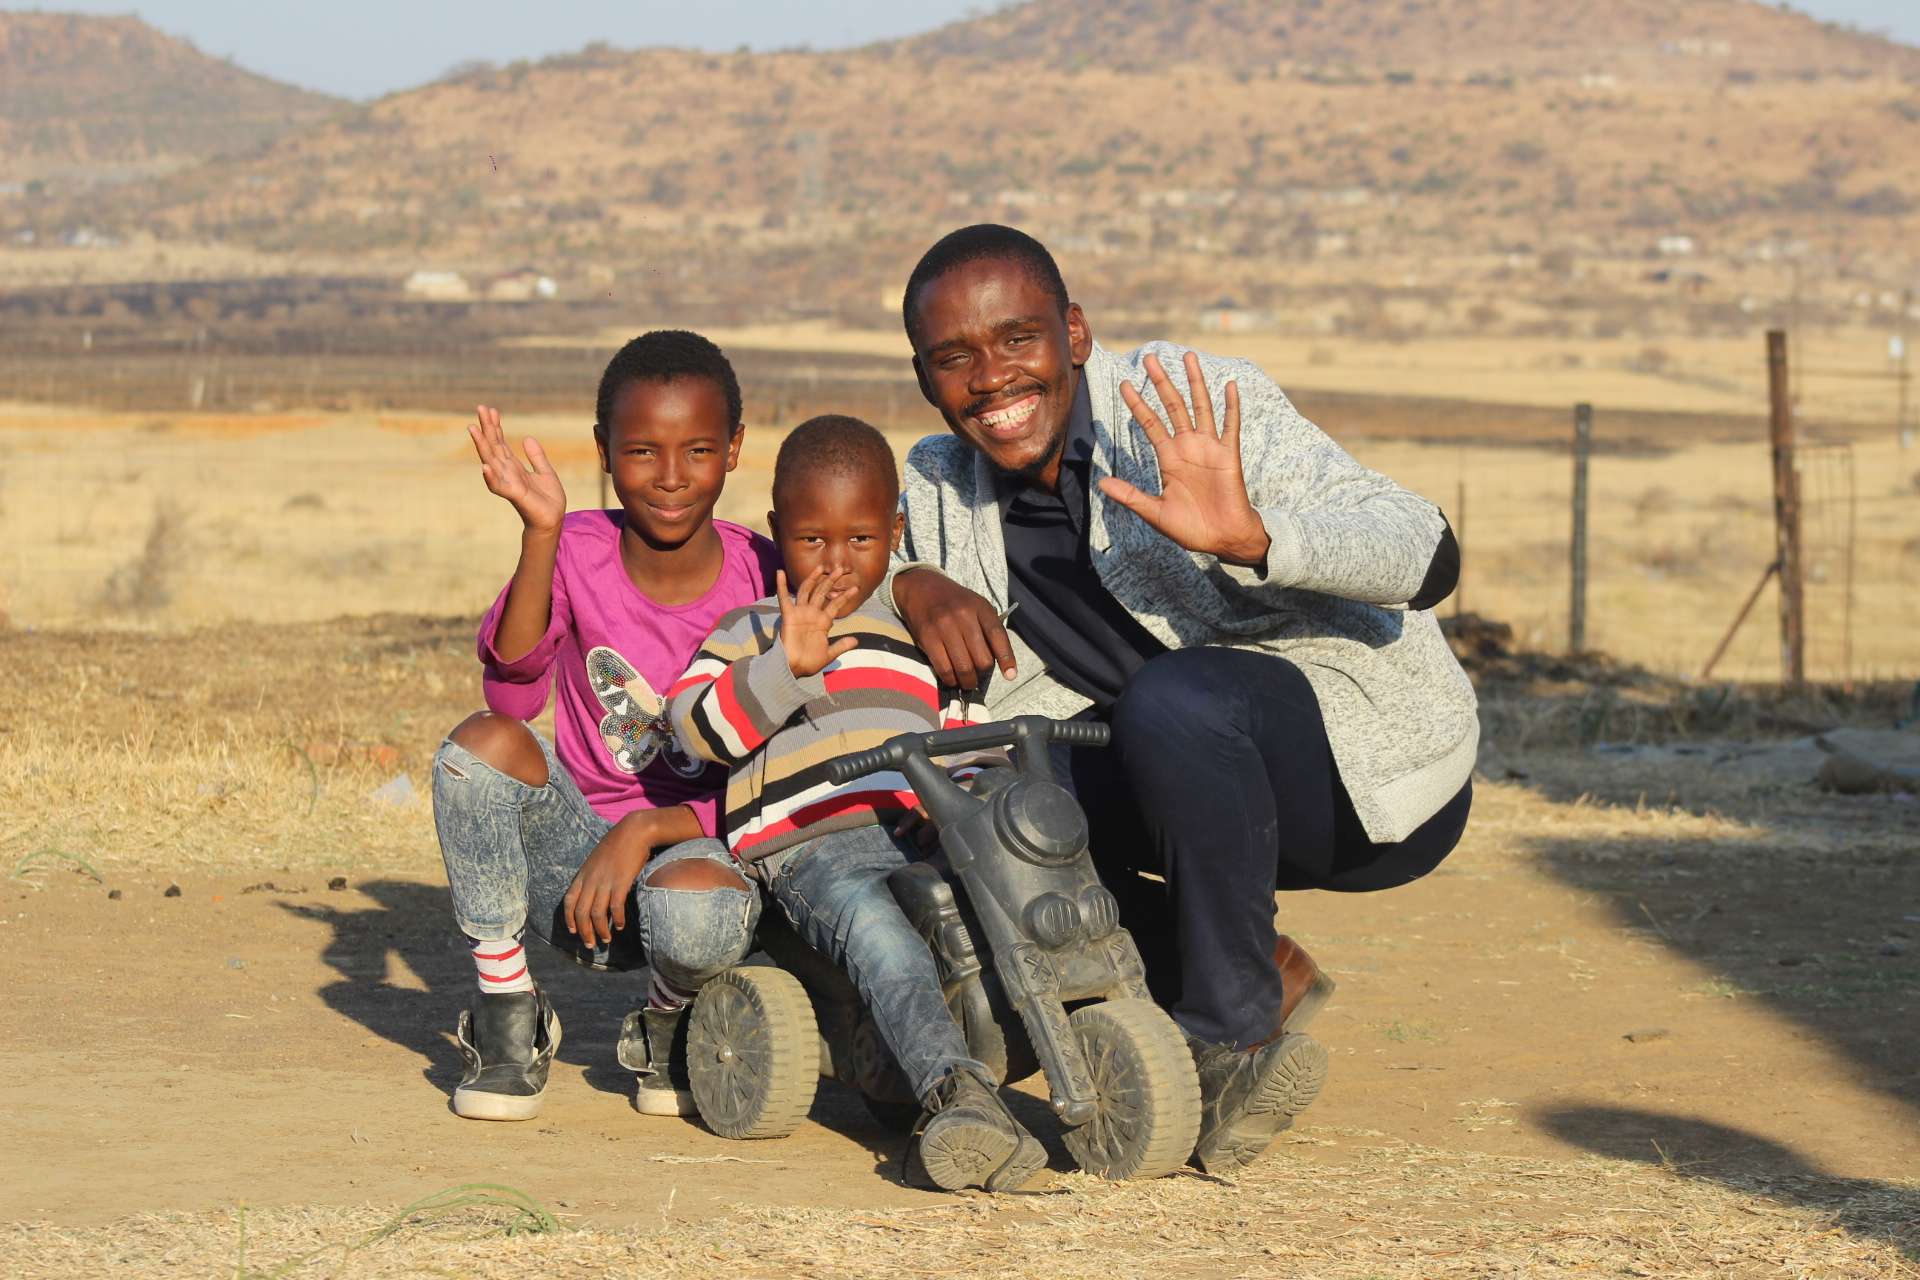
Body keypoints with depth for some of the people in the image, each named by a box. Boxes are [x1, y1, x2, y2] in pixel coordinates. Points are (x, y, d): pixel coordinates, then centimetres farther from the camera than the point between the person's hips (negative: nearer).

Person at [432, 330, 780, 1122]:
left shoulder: (767, 581, -8)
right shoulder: (580, 551, -6)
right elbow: (514, 691, -24)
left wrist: (646, 832, -23)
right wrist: (540, 535, -35)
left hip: (695, 848, -2)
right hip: (574, 858, 2)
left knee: (699, 913, -38)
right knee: (483, 740, -28)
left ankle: (667, 1025, 2)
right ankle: (507, 1013, -8)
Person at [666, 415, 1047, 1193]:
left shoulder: (919, 643, 34)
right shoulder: (753, 631, 19)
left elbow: (963, 756, 38)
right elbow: (695, 725, 1)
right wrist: (788, 666, -12)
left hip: (921, 838, 6)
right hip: (813, 848, -6)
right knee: (875, 927, -39)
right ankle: (955, 1092, -55)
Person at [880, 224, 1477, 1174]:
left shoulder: (1204, 411, -18)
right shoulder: (941, 487, 0)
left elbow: (1430, 557, -25)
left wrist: (1252, 536, -44)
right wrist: (913, 585, -16)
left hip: (1384, 764, -7)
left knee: (1171, 698, -33)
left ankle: (1234, 1033, -20)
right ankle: (1266, 975, -1)